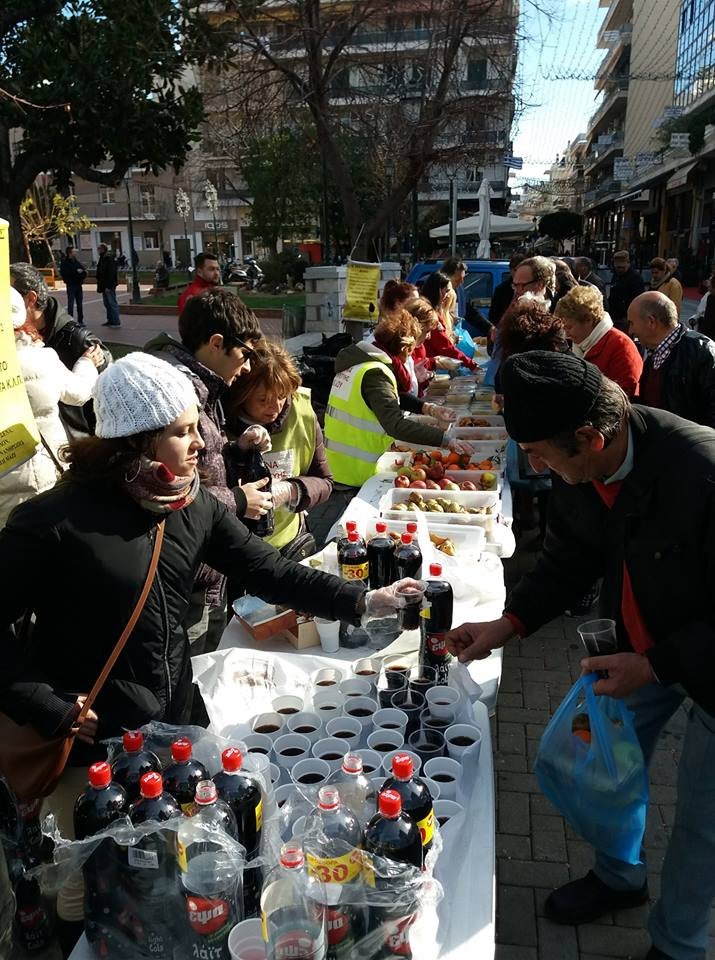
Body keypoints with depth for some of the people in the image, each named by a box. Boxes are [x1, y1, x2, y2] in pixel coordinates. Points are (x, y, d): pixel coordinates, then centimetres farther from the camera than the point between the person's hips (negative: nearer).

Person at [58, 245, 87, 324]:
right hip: (71, 285, -6)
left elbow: (84, 271, 15)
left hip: (78, 285, 6)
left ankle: (80, 320, 20)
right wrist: (76, 271, -19)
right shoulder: (65, 263, -5)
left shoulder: (77, 262, 13)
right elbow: (64, 273, -18)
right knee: (71, 303, -6)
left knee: (80, 304, 11)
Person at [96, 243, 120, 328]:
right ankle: (110, 320, 22)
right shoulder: (102, 258, 15)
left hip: (109, 286, -10)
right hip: (104, 286, 10)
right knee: (107, 304, 14)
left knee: (112, 303, -6)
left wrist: (108, 286, -24)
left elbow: (111, 273, -21)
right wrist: (100, 285, 17)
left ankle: (116, 322, -2)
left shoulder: (109, 259, -16)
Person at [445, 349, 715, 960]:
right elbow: (570, 559, 1)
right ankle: (618, 877, 51)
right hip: (640, 644, 6)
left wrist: (655, 665, -27)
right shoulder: (576, 472, -16)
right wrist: (507, 625, -7)